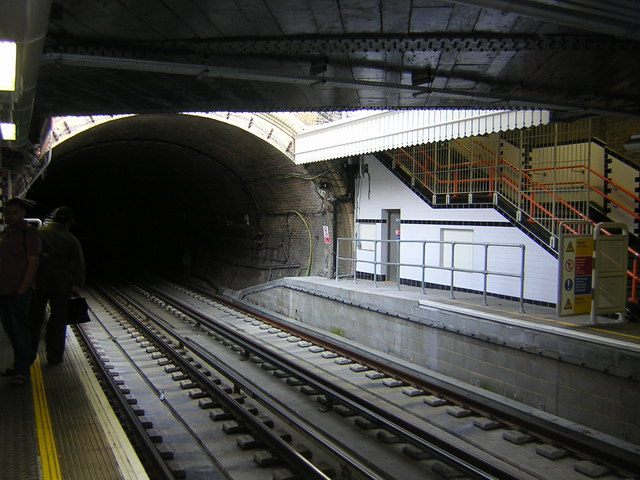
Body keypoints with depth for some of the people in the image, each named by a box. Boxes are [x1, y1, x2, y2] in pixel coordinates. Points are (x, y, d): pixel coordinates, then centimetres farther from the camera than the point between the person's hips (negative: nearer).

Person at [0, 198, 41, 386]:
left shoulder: (29, 232, -8)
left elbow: (33, 263, -13)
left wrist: (21, 290, -17)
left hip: (18, 291, -8)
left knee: (20, 329, -3)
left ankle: (22, 370, 4)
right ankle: (19, 364, 25)